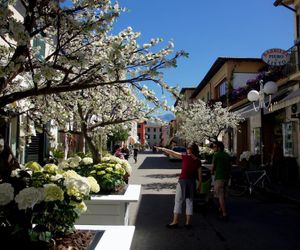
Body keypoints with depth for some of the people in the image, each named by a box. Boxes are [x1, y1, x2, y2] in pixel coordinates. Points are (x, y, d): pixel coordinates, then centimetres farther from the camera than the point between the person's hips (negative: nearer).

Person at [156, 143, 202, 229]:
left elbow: (172, 153, -2)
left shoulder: (185, 156, -9)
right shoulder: (198, 161, 2)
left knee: (178, 201, 4)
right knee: (189, 202, 11)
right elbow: (200, 175, 3)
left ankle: (175, 222, 7)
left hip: (183, 180, -4)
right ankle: (188, 222, 15)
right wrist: (199, 186, 12)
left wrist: (162, 149, 9)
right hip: (192, 182, 4)